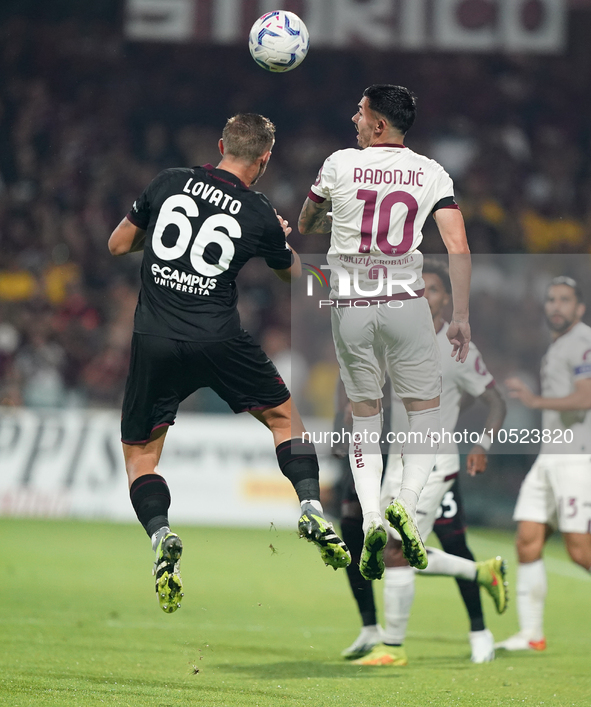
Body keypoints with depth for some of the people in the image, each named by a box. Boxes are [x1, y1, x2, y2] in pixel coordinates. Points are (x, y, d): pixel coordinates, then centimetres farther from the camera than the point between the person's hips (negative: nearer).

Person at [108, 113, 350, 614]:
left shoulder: (169, 183, 3)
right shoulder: (260, 216, 1)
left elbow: (117, 244, 13)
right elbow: (293, 275, 21)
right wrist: (283, 240, 40)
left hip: (155, 341, 1)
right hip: (219, 339, -1)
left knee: (139, 454, 12)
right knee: (284, 416, 21)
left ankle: (161, 536, -13)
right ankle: (312, 511, 6)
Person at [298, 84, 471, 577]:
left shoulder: (339, 166, -1)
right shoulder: (432, 174, 0)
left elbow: (306, 225, 16)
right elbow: (459, 249, -8)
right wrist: (461, 318, -3)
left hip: (350, 308, 1)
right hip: (406, 303, -1)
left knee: (365, 417, 13)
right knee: (426, 411, 13)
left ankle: (371, 518, -4)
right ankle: (407, 506, -9)